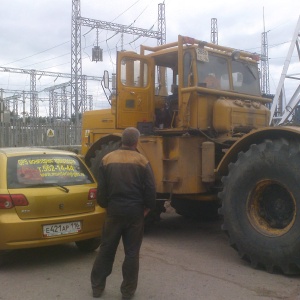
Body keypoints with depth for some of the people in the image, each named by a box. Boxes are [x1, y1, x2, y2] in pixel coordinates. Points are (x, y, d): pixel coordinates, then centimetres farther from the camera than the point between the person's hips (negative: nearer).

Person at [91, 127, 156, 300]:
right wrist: (148, 208, 8)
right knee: (132, 252, 8)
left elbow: (101, 189, 4)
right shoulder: (142, 161, -6)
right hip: (135, 212, -2)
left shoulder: (107, 159, 2)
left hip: (114, 211, 2)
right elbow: (150, 190, -7)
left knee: (106, 250, 14)